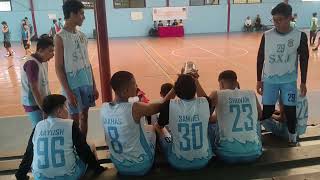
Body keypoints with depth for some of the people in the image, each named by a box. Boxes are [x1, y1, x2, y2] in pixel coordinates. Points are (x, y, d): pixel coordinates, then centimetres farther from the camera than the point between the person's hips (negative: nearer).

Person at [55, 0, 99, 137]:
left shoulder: (82, 36, 8)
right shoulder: (60, 37, -11)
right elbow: (59, 68, -11)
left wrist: (94, 86, 11)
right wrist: (68, 92, -15)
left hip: (86, 83, 6)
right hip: (72, 85, -6)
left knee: (84, 116, 14)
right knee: (75, 119, 4)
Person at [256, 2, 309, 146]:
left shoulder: (300, 36, -8)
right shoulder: (267, 35, -6)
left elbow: (304, 60, 0)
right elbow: (260, 58, 1)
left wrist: (303, 82, 0)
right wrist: (259, 80, 2)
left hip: (289, 81, 0)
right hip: (269, 80, 0)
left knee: (290, 109, 3)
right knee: (267, 110, 0)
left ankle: (292, 135, 26)